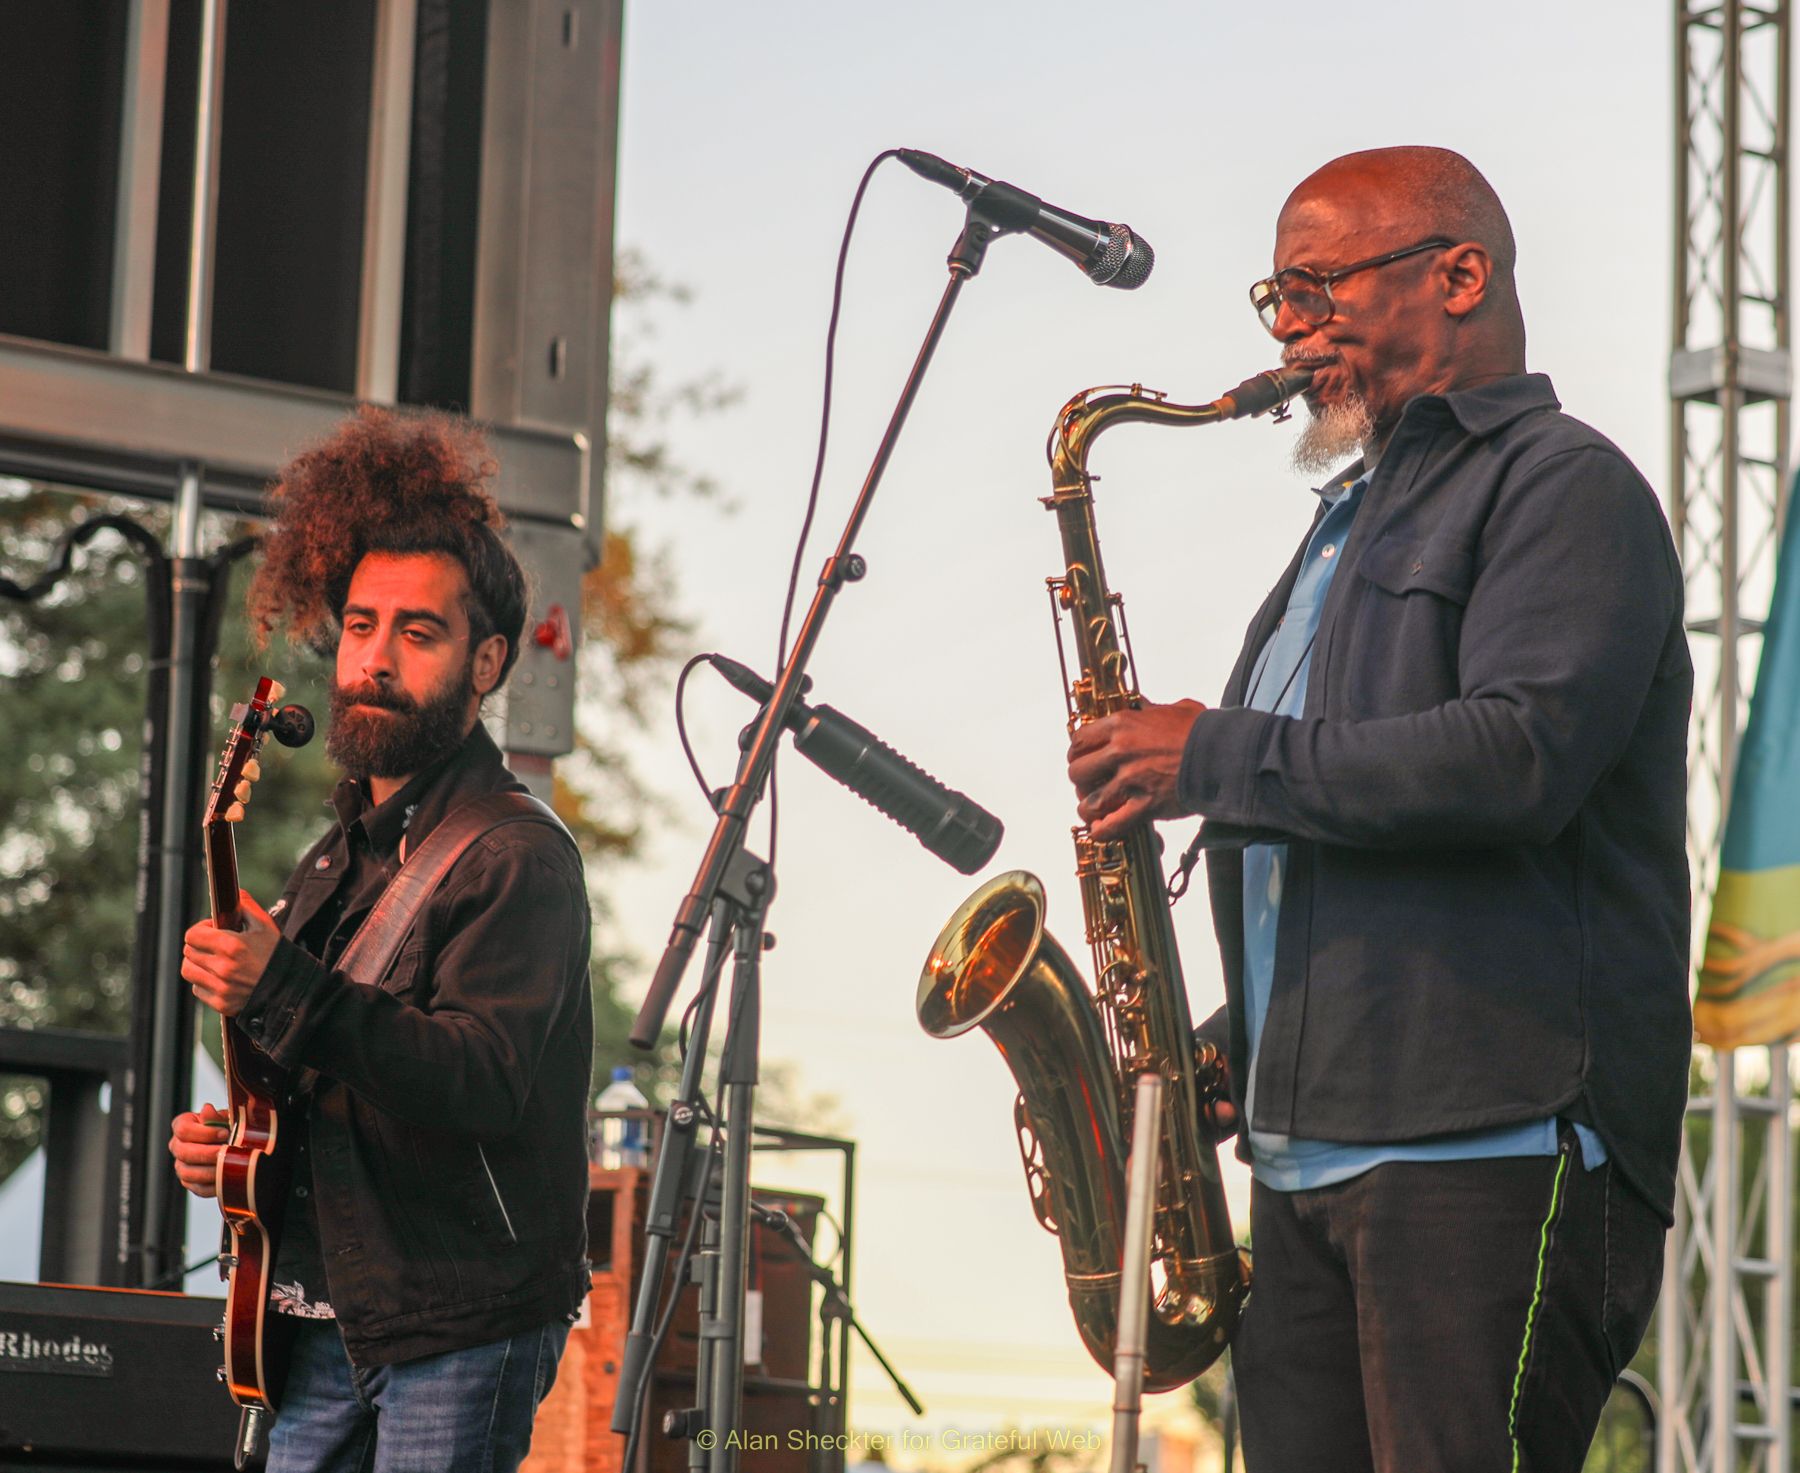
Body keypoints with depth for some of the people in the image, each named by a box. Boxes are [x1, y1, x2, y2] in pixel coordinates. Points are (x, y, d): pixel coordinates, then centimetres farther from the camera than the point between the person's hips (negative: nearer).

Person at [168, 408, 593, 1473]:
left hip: (462, 1332, -8)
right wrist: (229, 1143, 6)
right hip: (325, 1324, 8)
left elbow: (486, 1077, -26)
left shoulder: (519, 858, -11)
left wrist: (282, 993, -34)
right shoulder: (342, 858, 17)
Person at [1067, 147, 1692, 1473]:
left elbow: (1522, 761, -20)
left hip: (1490, 1160, -9)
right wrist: (1227, 1063, 14)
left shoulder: (1563, 487, -2)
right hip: (1308, 1163, 9)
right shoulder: (1353, 525, 26)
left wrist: (1218, 759, -12)